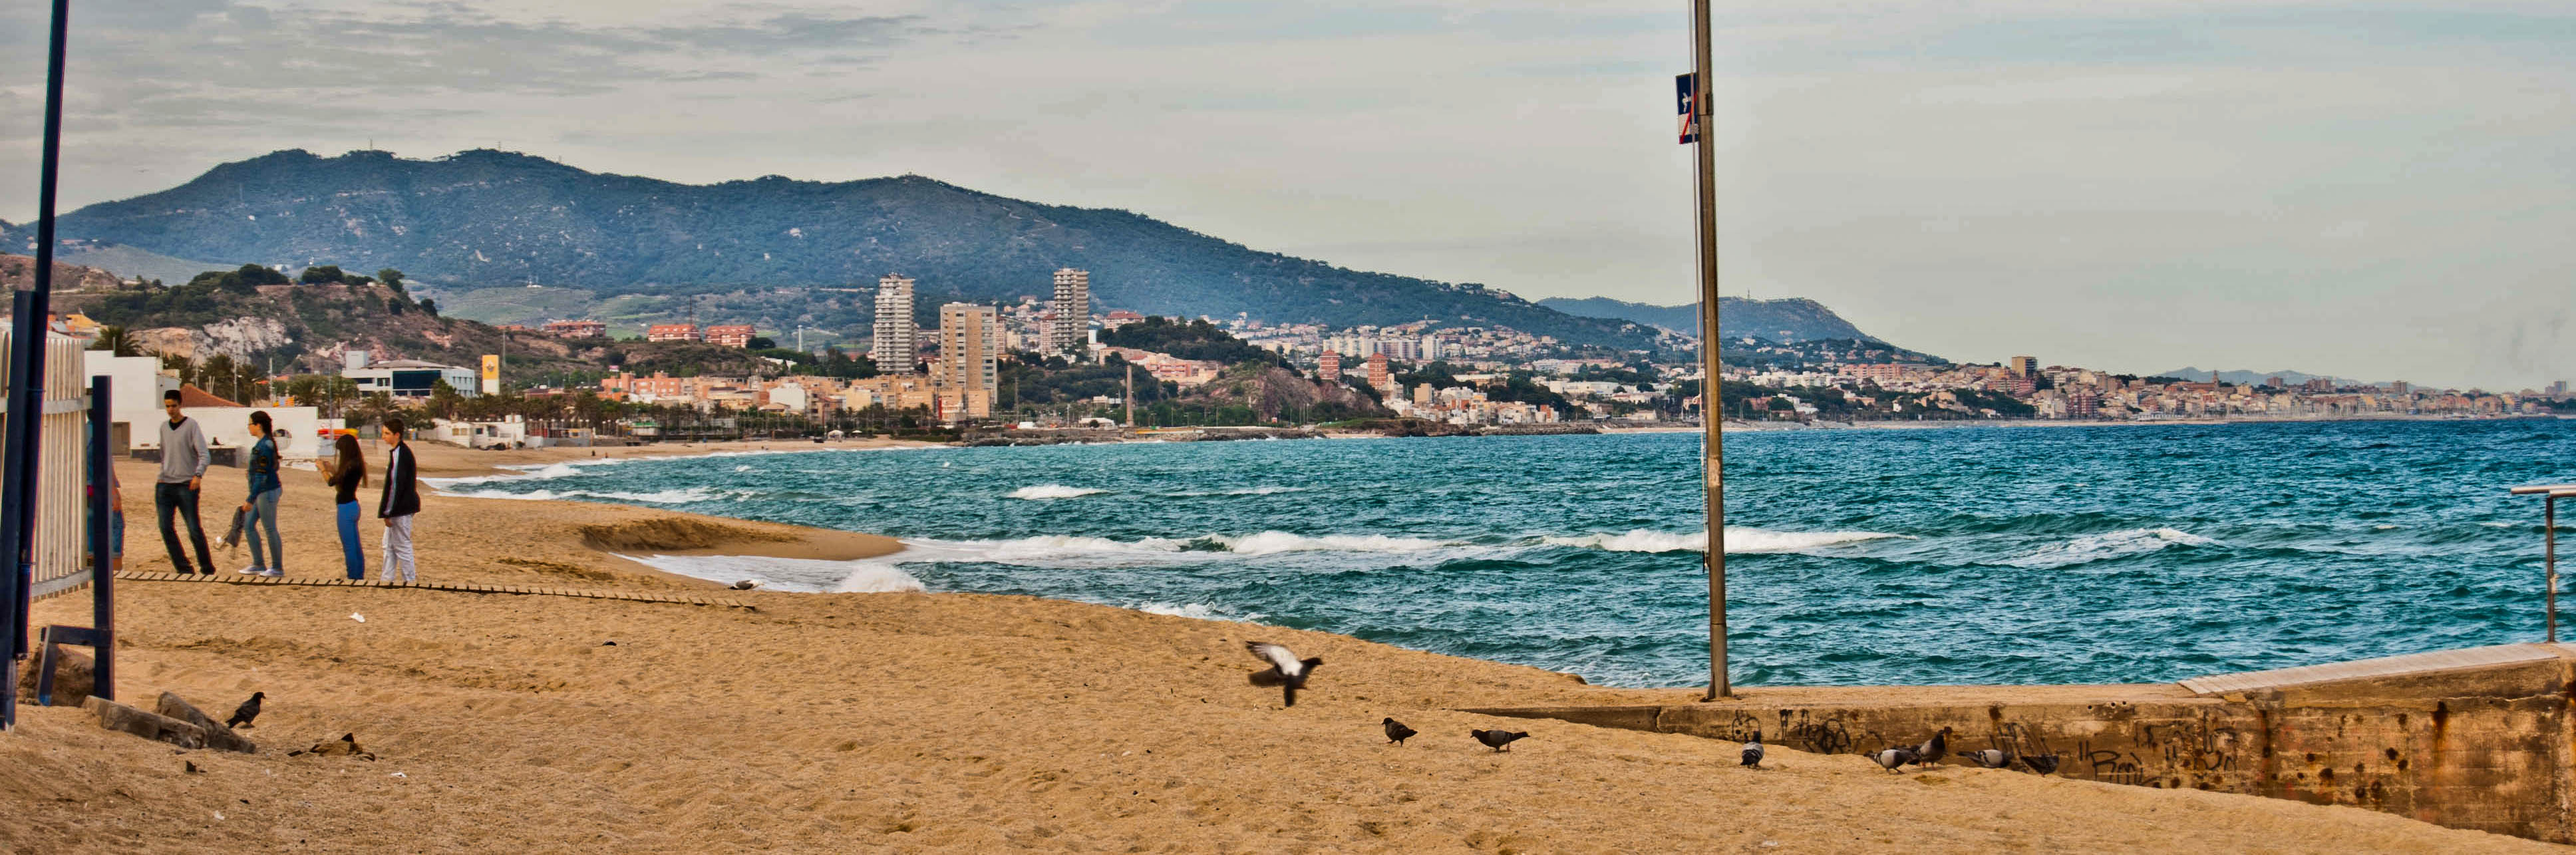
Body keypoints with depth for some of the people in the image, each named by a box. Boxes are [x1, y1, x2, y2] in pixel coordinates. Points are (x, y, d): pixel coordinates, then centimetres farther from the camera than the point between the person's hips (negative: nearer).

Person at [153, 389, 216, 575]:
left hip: (186, 485, -5)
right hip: (165, 485, 5)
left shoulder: (191, 425, -3)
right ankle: (183, 568, -1)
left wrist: (199, 475, -26)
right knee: (165, 528, -6)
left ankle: (208, 569, 9)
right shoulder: (164, 427, 15)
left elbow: (204, 454, -11)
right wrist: (162, 476, 19)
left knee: (194, 530, -4)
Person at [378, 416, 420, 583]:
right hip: (405, 505, 10)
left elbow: (395, 484, -21)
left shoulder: (398, 454, -20)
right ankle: (387, 578, 23)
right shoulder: (405, 451, 11)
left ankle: (409, 579, 6)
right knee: (389, 544, 17)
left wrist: (387, 511, -17)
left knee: (402, 546, -1)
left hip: (401, 508, -10)